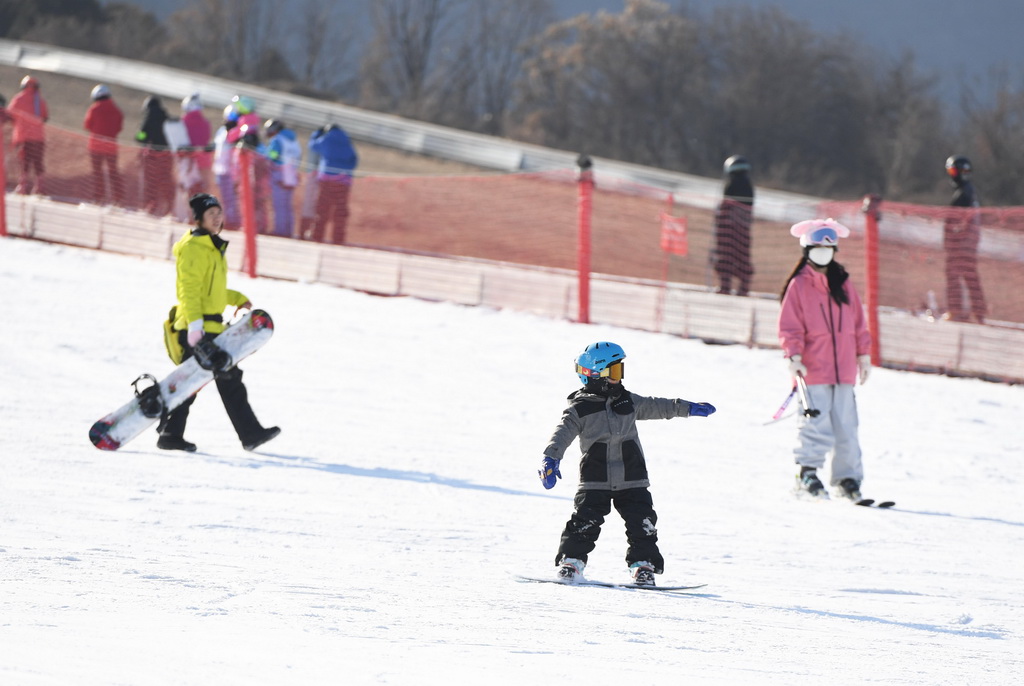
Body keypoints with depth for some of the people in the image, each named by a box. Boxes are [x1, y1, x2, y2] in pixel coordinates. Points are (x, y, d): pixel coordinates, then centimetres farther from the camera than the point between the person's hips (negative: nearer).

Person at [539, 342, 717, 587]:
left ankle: (643, 564, 9)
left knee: (642, 524, -1)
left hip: (632, 481, 4)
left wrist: (686, 408, 30)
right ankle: (571, 561, 3)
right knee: (585, 521, -10)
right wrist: (551, 458, -31)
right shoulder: (580, 409, -6)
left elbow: (655, 407, 25)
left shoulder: (628, 401, 10)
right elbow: (563, 433, -16)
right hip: (595, 481, -4)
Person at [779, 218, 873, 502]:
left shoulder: (843, 284, 12)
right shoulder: (798, 286, -1)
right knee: (818, 426, -11)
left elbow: (858, 322, 18)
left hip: (843, 369, 4)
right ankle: (807, 473, 3)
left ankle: (848, 478, 13)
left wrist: (863, 354, 14)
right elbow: (790, 326, -3)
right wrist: (794, 356, -13)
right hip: (813, 371, -4)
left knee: (846, 427, 4)